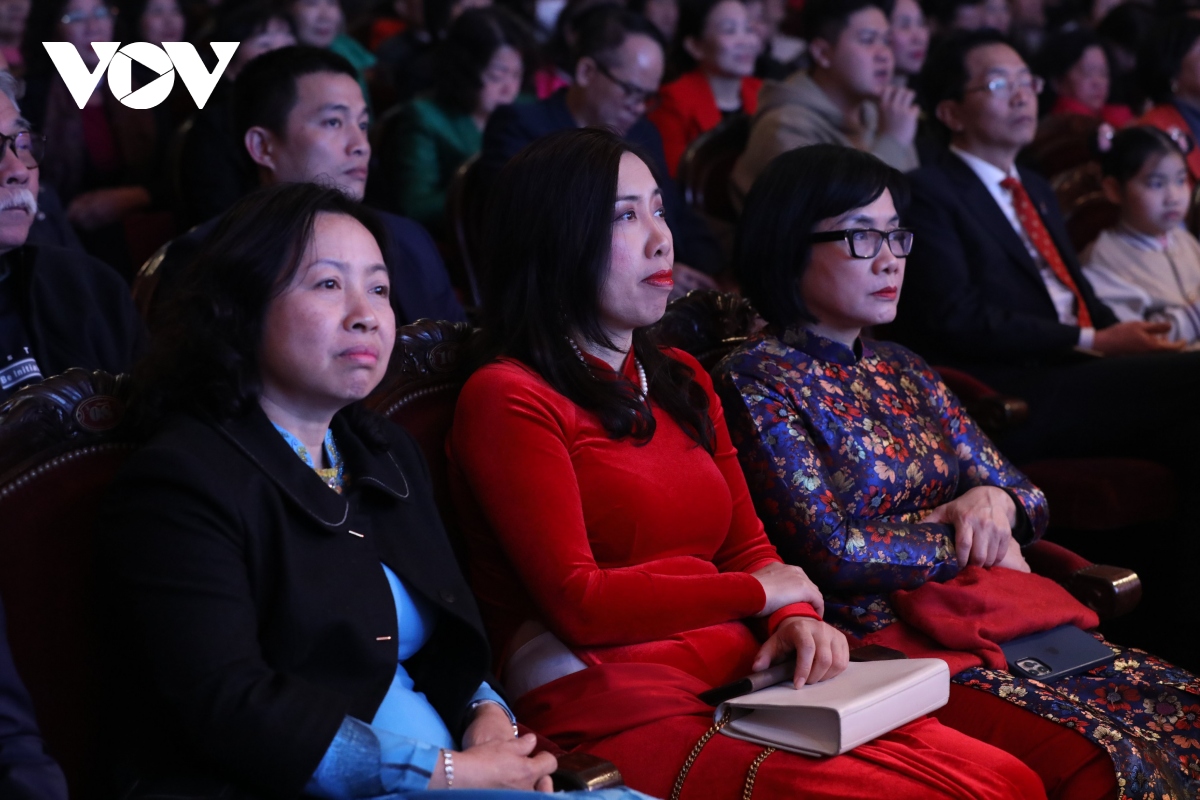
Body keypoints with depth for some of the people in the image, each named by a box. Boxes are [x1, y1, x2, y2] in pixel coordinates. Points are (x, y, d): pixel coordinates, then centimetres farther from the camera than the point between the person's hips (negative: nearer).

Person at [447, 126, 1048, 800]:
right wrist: (758, 593, -1)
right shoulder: (506, 399, -3)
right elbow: (579, 603, -11)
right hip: (619, 711, -7)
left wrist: (797, 619, -5)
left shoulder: (681, 380, 22)